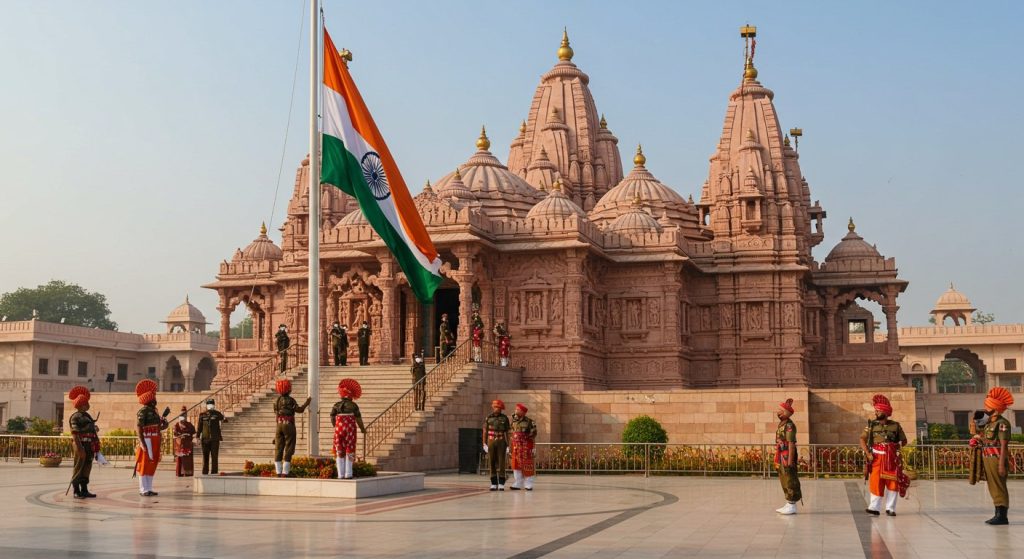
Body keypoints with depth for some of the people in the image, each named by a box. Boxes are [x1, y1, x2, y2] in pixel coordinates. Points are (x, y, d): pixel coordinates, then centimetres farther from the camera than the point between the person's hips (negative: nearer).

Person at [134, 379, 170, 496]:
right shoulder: (143, 411, -11)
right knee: (144, 465, -5)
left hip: (155, 442, 9)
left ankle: (148, 489, 17)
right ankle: (144, 490, -2)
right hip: (147, 441, -9)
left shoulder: (154, 411, 16)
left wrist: (164, 416, 12)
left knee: (152, 465, 11)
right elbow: (138, 427, -18)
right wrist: (142, 443, -24)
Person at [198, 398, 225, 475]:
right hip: (205, 439, 1)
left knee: (214, 456, -3)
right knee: (205, 456, 5)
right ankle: (205, 472, 10)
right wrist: (198, 438, 0)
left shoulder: (217, 414, 1)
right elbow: (200, 427, 6)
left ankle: (214, 472, -1)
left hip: (215, 438, -1)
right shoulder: (202, 415, 5)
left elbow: (225, 420, -8)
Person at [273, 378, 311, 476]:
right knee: (288, 449, 0)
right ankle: (285, 472, -4)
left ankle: (278, 472, 8)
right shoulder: (290, 400, -10)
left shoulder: (278, 400, 6)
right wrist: (306, 403, -2)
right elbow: (299, 410, -15)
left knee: (278, 449, 8)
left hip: (279, 425, 5)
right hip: (289, 425, -5)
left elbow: (276, 412, 11)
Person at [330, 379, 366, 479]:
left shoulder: (336, 405, 1)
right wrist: (362, 429, 11)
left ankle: (340, 475, 5)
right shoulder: (353, 405, -5)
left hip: (339, 429, 2)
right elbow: (358, 419, -5)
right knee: (349, 451, 6)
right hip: (350, 429, -2)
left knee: (339, 452, 9)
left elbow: (332, 419, 1)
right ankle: (348, 474, 2)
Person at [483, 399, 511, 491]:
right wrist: (484, 444, -5)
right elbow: (485, 432, 3)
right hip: (491, 443, 1)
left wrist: (508, 446, -5)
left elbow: (506, 433, 0)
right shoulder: (488, 418, 3)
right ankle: (494, 484, 6)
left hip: (501, 443, -1)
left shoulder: (504, 418, 0)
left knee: (501, 463, -4)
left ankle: (501, 485, 0)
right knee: (492, 463, 0)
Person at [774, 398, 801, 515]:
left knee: (790, 480, -6)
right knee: (784, 480, 13)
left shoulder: (789, 425, -16)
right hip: (782, 457, 10)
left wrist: (790, 461, -22)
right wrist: (778, 459, 21)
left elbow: (791, 443, -20)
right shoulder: (782, 424, 15)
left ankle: (792, 506, -3)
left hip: (787, 456, -10)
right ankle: (789, 505, 19)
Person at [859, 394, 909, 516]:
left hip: (892, 459, 1)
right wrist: (868, 453, -9)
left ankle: (890, 508, 11)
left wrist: (898, 446, -3)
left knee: (892, 483, 2)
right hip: (876, 458, -1)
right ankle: (874, 507, 0)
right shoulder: (871, 425, 4)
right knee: (876, 482, -5)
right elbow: (862, 439, 2)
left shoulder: (895, 426, 6)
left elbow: (904, 440, 15)